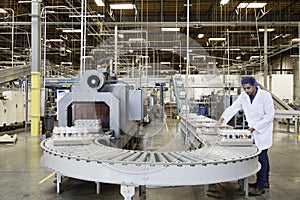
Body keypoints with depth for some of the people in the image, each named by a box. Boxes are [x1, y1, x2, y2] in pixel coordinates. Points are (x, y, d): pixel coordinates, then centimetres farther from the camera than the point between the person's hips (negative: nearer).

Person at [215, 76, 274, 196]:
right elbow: (233, 108, -5)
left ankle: (261, 186, 2)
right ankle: (264, 181, 31)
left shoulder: (265, 96, -17)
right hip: (252, 130, 6)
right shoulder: (243, 96, -2)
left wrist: (255, 127, -21)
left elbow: (270, 116, -17)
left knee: (262, 157, -5)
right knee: (262, 157, 17)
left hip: (263, 131, -6)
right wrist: (222, 119, -19)